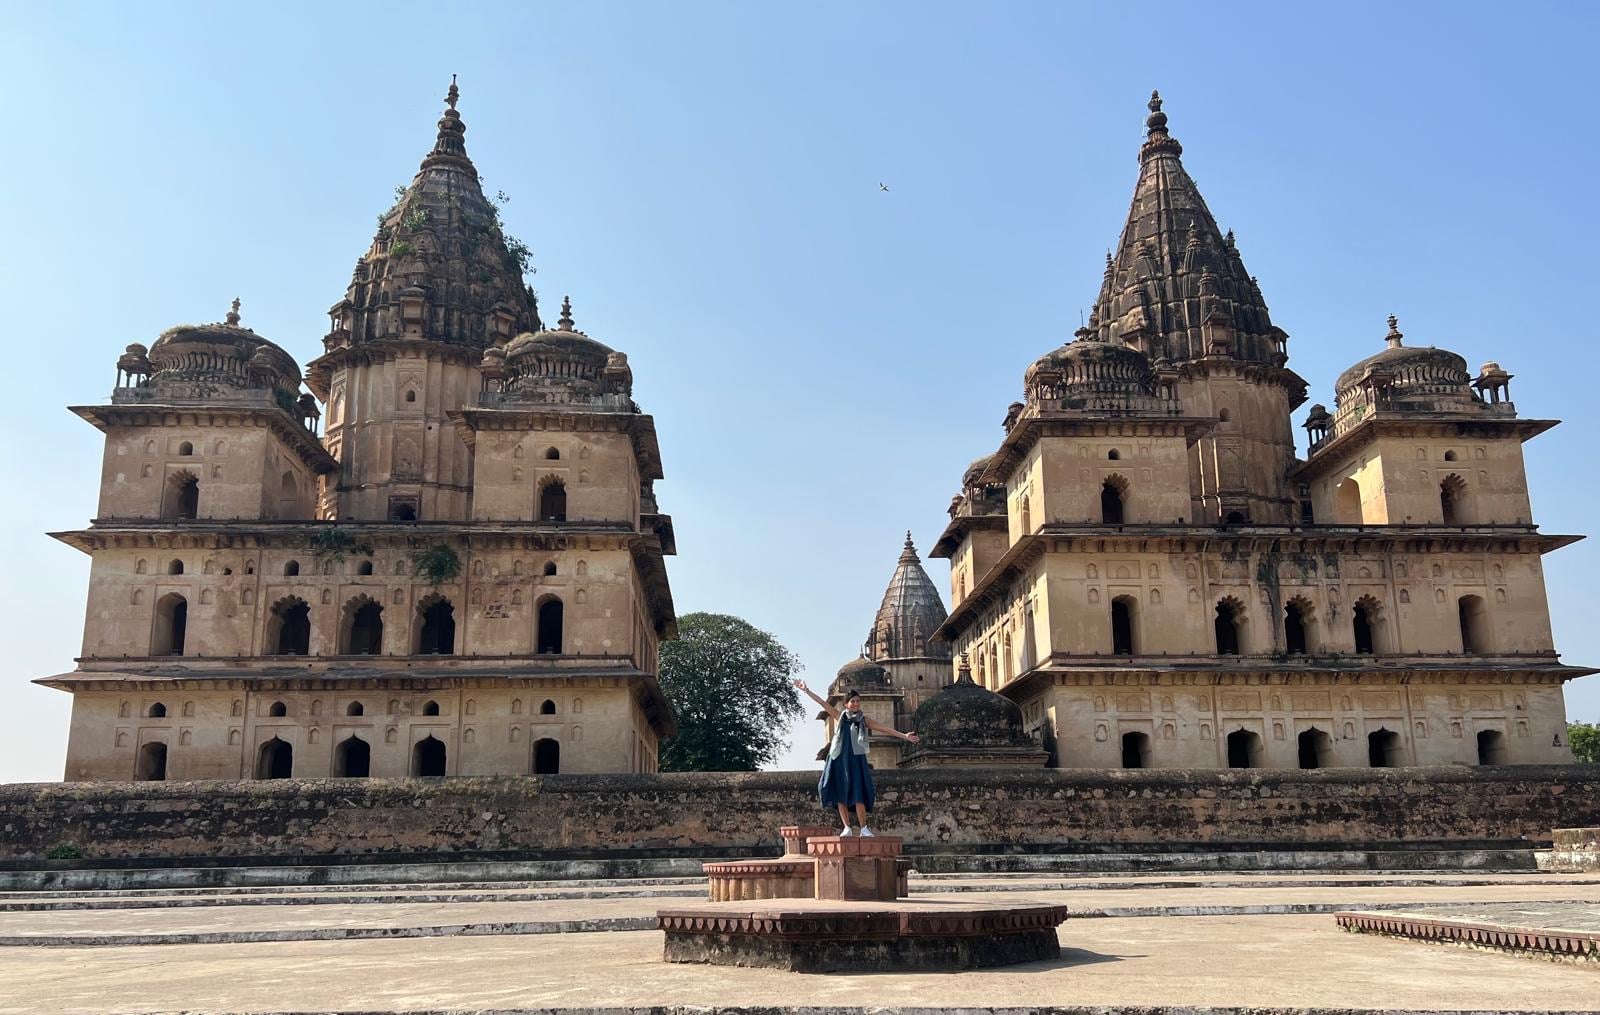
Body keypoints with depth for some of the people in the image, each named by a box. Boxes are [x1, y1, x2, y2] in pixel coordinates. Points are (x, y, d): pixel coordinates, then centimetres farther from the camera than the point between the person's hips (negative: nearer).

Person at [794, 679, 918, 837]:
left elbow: (884, 729, 4)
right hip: (839, 759, 1)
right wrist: (806, 690, 1)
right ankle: (847, 828, 8)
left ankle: (864, 828, -5)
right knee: (840, 794, 1)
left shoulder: (864, 720, 7)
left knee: (858, 794, -10)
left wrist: (904, 736, -2)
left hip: (856, 760, -1)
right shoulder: (839, 716, 8)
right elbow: (822, 703, 5)